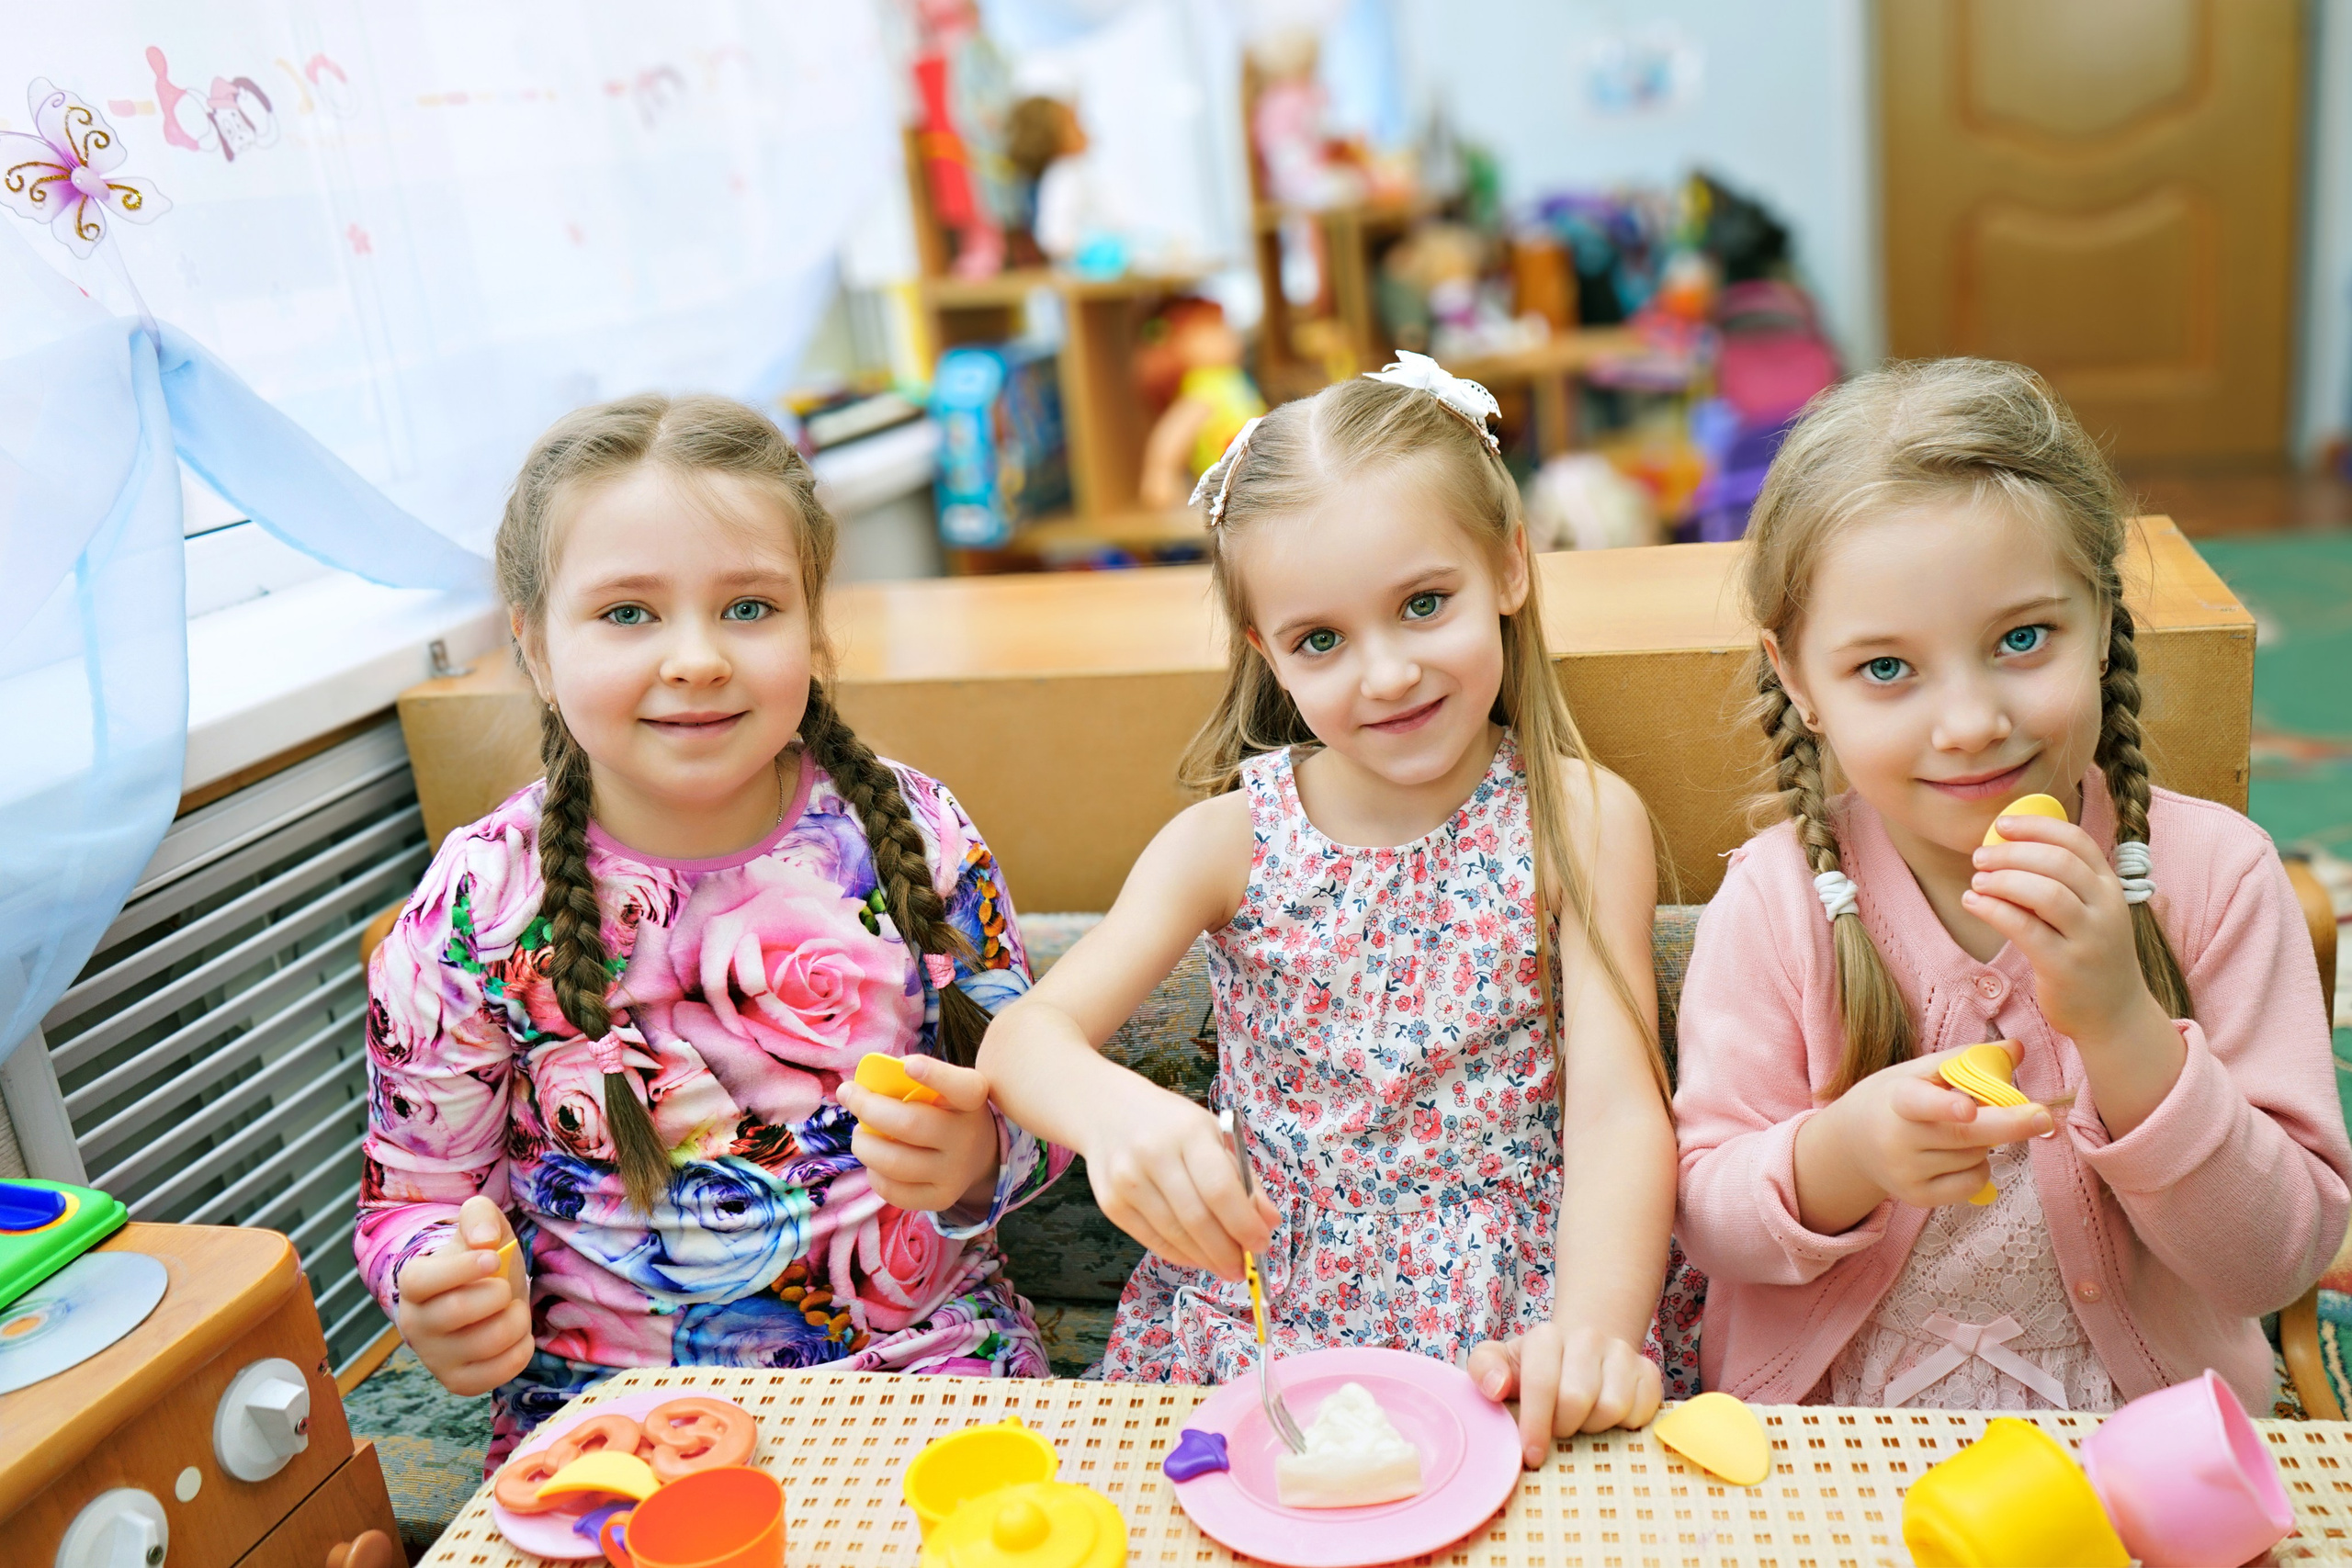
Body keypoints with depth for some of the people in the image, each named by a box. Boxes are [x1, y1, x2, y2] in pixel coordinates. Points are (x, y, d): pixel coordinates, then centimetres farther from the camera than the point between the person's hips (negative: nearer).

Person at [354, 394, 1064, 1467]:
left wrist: (973, 1160, -18)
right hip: (606, 1403, 0)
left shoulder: (908, 833, -5)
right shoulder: (474, 912, -8)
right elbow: (413, 1196, 3)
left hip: (921, 1359, 1)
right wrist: (440, 1301, -18)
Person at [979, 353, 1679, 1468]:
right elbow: (1024, 1034, -12)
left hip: (1509, 1323, 0)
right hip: (1261, 1312, 1)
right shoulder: (1230, 839, -3)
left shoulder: (1580, 821, -6)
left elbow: (1619, 1107, -12)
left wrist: (1594, 1329, -30)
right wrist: (1111, 1108, -35)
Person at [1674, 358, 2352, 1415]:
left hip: (2140, 1437, 3)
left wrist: (2123, 1029, -24)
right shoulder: (1776, 902, -10)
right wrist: (1841, 1155, -26)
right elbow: (1708, 1225, -7)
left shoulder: (2213, 875, -9)